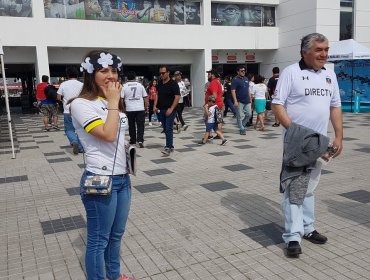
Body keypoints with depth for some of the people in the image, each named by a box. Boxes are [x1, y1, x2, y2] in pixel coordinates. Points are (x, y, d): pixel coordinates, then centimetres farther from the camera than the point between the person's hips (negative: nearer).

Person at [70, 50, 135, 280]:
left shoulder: (113, 102, 11)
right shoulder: (81, 104, -14)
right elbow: (108, 134, -26)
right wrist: (113, 102, -16)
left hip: (122, 178, 8)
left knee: (116, 234, 21)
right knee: (99, 240, 7)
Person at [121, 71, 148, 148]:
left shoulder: (124, 86, -1)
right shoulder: (140, 85, 4)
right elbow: (145, 97, 5)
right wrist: (146, 107, 14)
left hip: (129, 109, 0)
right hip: (140, 109, 0)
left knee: (131, 125, 13)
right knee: (140, 125, 1)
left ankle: (133, 140, 21)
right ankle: (140, 140, -12)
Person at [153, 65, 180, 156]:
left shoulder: (173, 84, -9)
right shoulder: (159, 83, 10)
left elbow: (177, 97, -13)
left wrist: (171, 109, -18)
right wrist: (155, 105, 5)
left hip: (170, 110, -6)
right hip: (161, 110, 7)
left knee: (168, 129, -11)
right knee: (165, 129, 11)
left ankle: (168, 148, -11)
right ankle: (171, 146, 21)